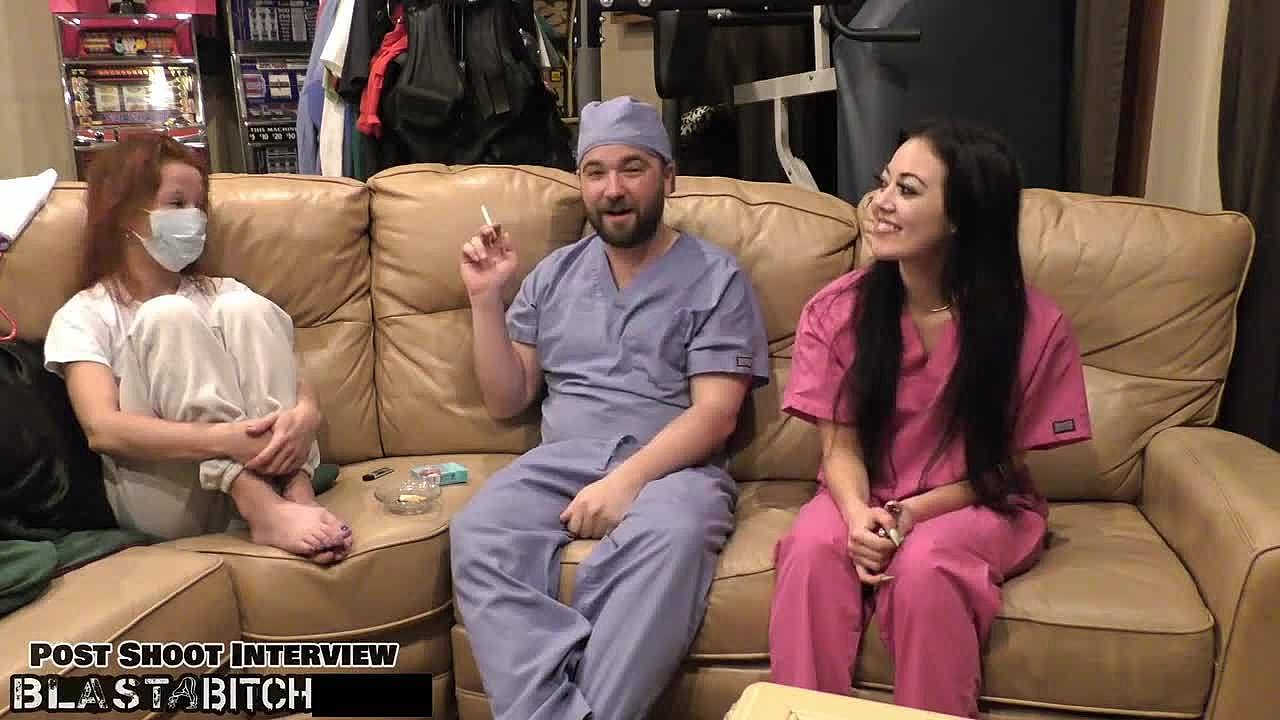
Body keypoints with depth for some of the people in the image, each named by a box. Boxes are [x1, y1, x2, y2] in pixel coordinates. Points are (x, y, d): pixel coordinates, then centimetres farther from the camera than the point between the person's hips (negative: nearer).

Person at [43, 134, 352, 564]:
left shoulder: (221, 293, 18)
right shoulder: (83, 315, 6)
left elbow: (296, 383, 5)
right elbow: (102, 429, -12)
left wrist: (304, 414, -21)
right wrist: (223, 439, -29)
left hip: (257, 473, 3)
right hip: (160, 502, -3)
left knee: (245, 308, -15)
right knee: (168, 315, -21)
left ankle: (297, 495, -30)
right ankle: (263, 509, -34)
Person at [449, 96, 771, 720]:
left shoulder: (715, 277, 4)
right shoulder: (554, 274, 17)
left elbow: (714, 414, -6)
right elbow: (506, 401, 15)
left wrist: (628, 479, -21)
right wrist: (485, 298, 4)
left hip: (673, 465, -3)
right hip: (561, 459, 4)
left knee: (669, 541, -38)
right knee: (478, 534, -27)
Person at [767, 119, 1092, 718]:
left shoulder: (1035, 326, -13)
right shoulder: (836, 309, -7)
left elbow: (1003, 466, -5)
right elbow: (841, 444, -4)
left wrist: (916, 511, -20)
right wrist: (857, 513, -25)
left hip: (978, 507, -1)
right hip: (865, 498, 2)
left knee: (924, 563, -34)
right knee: (813, 547, -30)